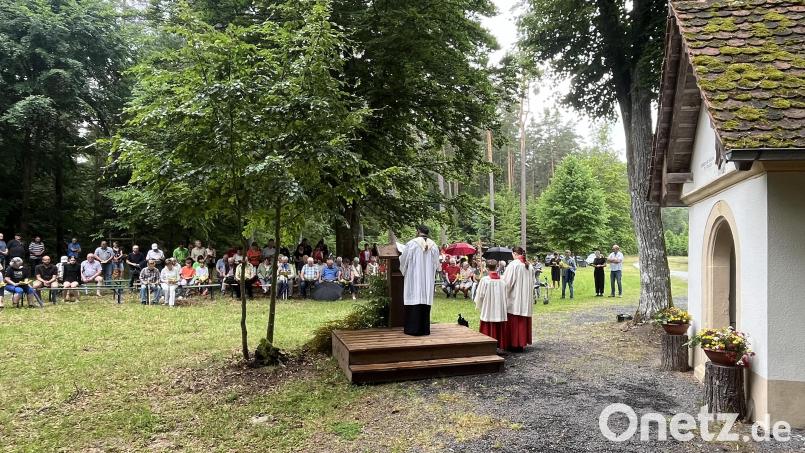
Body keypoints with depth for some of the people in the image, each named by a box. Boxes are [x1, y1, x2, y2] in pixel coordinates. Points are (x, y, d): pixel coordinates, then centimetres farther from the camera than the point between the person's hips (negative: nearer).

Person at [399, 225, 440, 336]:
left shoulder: (411, 243, -10)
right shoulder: (434, 245, 1)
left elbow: (403, 260, -1)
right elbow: (436, 264, 8)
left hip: (413, 278, -3)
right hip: (428, 279, 4)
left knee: (414, 300, 1)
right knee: (425, 301, 8)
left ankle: (412, 328, 3)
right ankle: (424, 329, 12)